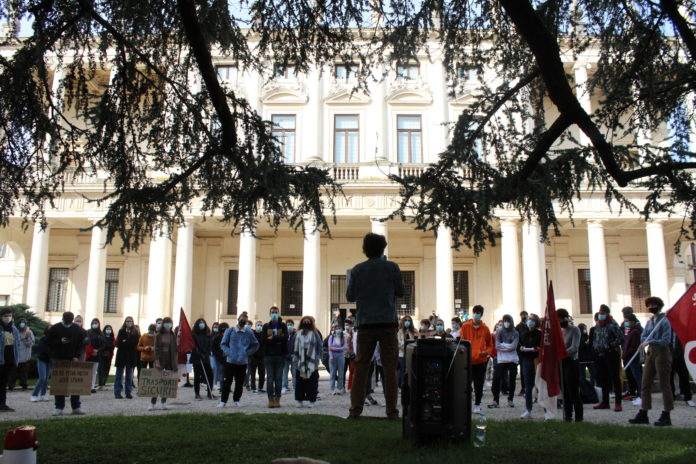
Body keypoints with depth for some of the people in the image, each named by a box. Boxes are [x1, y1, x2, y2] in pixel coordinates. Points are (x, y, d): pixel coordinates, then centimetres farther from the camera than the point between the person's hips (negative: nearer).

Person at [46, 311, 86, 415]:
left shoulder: (78, 330, 5)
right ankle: (59, 408, 6)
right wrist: (59, 341, -14)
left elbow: (82, 344, 7)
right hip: (58, 361, -1)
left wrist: (77, 356, -6)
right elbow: (48, 342, 2)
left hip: (73, 360, 1)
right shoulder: (54, 328, 1)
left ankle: (76, 407, 8)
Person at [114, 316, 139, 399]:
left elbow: (135, 343, -5)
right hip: (122, 355, -2)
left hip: (131, 356, 2)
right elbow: (118, 343, -8)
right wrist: (129, 344, -15)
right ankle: (117, 392, 7)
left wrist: (125, 342, -13)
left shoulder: (135, 332, 5)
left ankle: (128, 392, 11)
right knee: (119, 375, 3)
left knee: (129, 376, 6)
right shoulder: (121, 331, 0)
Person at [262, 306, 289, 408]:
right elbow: (263, 338, -6)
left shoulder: (283, 325, 8)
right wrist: (278, 340, -12)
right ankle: (270, 399, 3)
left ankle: (277, 399, 6)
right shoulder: (266, 326, 9)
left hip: (280, 355, 0)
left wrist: (272, 338, -12)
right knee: (270, 378, -1)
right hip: (269, 355, 0)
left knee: (279, 378, 1)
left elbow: (285, 337, -8)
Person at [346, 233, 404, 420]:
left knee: (361, 366, 6)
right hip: (388, 322, -1)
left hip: (365, 323, 1)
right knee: (390, 367, 3)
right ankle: (392, 410, 1)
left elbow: (350, 296, 5)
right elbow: (400, 292, 7)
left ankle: (356, 408, 2)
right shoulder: (392, 267, -1)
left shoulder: (357, 270, 1)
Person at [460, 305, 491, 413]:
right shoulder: (465, 326, 1)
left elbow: (489, 343, 13)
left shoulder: (485, 328, 4)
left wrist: (487, 351, -5)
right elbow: (461, 341, 3)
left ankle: (477, 405, 17)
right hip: (468, 360, -1)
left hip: (481, 360, 1)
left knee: (479, 384, 6)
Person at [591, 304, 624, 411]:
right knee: (603, 379, 12)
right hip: (600, 355, 8)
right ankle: (605, 402, 22)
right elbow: (594, 338, 25)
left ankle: (618, 403, -2)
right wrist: (595, 347, 10)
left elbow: (621, 338, -16)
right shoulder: (597, 326, 12)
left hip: (611, 355, -8)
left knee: (615, 378, -4)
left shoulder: (612, 325, -10)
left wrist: (610, 345, -17)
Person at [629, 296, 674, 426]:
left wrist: (650, 341, -20)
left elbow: (666, 341, -17)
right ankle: (643, 414, 14)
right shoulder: (650, 321, 13)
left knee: (664, 385, -1)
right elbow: (643, 337, 10)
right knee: (645, 385, 8)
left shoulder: (664, 321, -10)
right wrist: (651, 339, -9)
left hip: (662, 353, -8)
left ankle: (666, 416, 6)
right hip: (650, 353, 8)